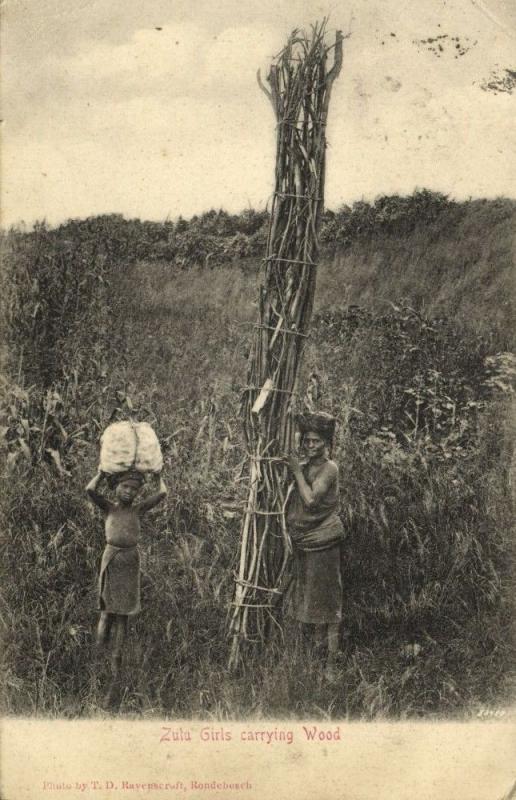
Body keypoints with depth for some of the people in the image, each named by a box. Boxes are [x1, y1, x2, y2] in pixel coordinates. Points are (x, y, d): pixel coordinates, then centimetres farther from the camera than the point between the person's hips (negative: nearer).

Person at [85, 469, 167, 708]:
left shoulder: (138, 509, 8)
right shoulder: (109, 507, 7)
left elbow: (162, 494, 0)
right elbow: (90, 490, -9)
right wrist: (102, 472, 3)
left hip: (130, 561, 0)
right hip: (110, 559, 0)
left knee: (121, 616, 1)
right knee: (108, 611, 1)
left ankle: (115, 679, 3)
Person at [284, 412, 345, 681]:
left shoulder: (329, 468, -13)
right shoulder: (303, 467, 10)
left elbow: (311, 499, -24)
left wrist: (297, 472, -16)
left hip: (323, 541, -8)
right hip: (303, 542, 8)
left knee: (327, 600, -3)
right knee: (309, 597, 18)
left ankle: (331, 662, 4)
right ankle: (318, 645, 35)